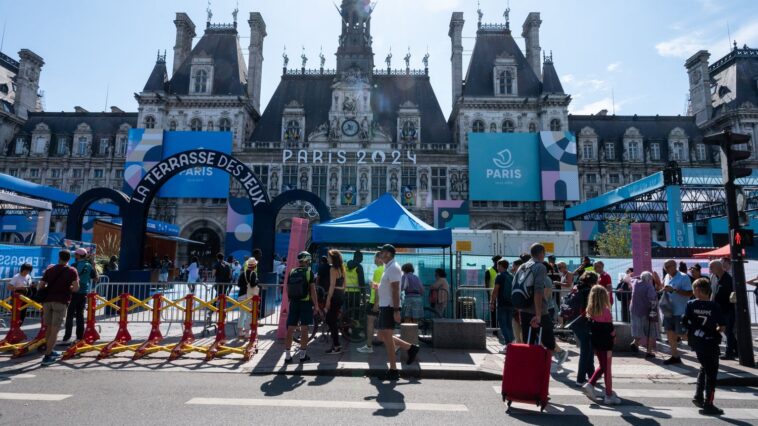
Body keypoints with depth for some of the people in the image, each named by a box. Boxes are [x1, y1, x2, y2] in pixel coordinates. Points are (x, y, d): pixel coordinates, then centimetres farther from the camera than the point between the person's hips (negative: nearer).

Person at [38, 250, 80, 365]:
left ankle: (49, 351, 29)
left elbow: (41, 286, 10)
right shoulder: (72, 271, 1)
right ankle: (47, 356, -5)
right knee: (55, 330, -3)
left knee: (49, 328, 17)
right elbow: (75, 288, -7)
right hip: (61, 301, -4)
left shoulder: (50, 269, 13)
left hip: (47, 300, 4)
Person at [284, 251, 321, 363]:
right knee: (304, 329, 3)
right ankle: (303, 355, 8)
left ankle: (287, 355, 9)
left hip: (293, 303, 4)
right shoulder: (308, 272, -7)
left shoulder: (291, 272, 7)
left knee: (290, 330, 7)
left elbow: (288, 289, 10)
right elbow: (312, 290, -10)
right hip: (305, 303, -4)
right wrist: (316, 305, -5)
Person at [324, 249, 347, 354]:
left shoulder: (333, 269, -13)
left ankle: (336, 346, 2)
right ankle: (335, 344, 20)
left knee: (331, 321, -1)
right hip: (341, 296, 9)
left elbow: (332, 285, -17)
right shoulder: (342, 268, 13)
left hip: (335, 296, -9)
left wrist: (328, 299, -17)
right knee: (333, 320, 16)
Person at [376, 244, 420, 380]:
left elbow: (395, 290, -21)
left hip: (389, 308, -10)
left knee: (387, 338, -4)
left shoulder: (393, 268, -15)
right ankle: (411, 348, 20)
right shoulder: (388, 268, 16)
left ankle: (393, 370, 5)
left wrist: (396, 310, -24)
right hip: (385, 307, 10)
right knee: (383, 336, 15)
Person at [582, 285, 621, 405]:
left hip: (596, 342, 6)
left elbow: (591, 327, 5)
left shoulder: (591, 311, 1)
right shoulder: (606, 311, -17)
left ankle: (590, 384, 10)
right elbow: (609, 330, -16)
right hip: (605, 343, -6)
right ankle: (609, 395, 14)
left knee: (602, 366, 21)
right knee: (607, 369, 5)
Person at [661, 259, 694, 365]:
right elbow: (662, 287, 23)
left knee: (682, 334, -2)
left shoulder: (683, 277, -13)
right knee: (670, 333, 11)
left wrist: (674, 290, -25)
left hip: (680, 312, -7)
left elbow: (689, 293, -19)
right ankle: (675, 356, 23)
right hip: (668, 310, 7)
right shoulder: (667, 277, 9)